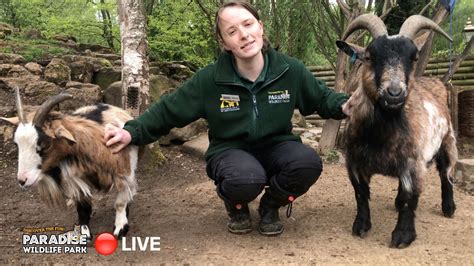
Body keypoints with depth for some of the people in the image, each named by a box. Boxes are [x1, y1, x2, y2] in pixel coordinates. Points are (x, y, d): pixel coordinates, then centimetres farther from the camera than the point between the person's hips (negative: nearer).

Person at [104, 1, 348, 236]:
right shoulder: (209, 80, -13)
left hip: (275, 146, 3)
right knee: (246, 180, -38)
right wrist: (132, 131, -15)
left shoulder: (290, 70, -9)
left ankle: (270, 206, 4)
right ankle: (236, 207, 5)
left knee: (308, 163, -30)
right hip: (231, 150, -2)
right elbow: (168, 110, -4)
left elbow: (323, 98, 5)